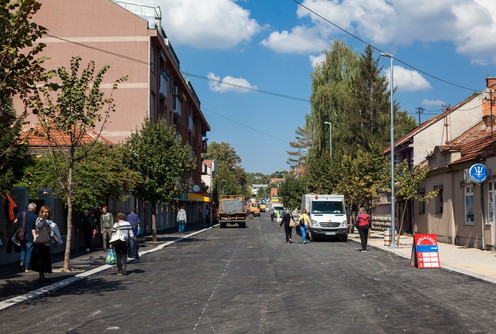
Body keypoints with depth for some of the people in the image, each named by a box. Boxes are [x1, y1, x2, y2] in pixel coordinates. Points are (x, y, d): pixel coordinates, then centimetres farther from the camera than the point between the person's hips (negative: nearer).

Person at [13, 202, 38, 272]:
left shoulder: (22, 213, 0)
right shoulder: (35, 217, -9)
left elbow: (15, 222, -2)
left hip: (22, 236, 3)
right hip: (30, 237, -3)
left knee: (23, 249, 21)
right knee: (29, 252, 5)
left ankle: (21, 262, -1)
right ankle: (26, 268, 6)